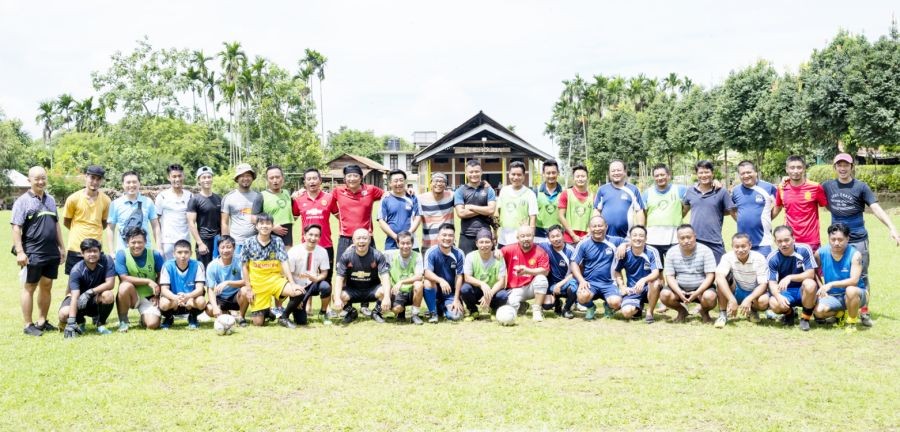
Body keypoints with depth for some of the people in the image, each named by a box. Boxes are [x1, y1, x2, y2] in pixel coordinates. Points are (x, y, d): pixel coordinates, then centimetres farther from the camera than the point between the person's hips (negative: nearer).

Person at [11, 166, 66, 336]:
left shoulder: (51, 200, 13)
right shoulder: (23, 201, -6)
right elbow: (16, 228, -10)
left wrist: (61, 246, 16)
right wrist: (20, 252, -16)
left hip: (52, 252, 6)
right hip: (32, 253, -6)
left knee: (46, 286, 10)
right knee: (29, 287, 3)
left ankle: (42, 321, 19)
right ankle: (28, 325, 8)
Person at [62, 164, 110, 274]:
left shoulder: (106, 200, 0)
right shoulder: (74, 198, -6)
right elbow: (66, 222, 7)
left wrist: (94, 233, 8)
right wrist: (78, 232, 11)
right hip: (76, 248, -2)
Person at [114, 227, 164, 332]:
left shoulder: (155, 255, -6)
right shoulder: (122, 254, -10)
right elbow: (124, 278, -18)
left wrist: (157, 295, -7)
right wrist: (148, 281, -22)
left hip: (149, 297, 1)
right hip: (131, 296, -1)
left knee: (153, 324, -22)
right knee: (125, 286, -36)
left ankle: (144, 317, 19)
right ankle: (123, 320, -11)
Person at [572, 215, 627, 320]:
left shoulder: (614, 241, 4)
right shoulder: (583, 244, 1)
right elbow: (574, 263, 2)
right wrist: (581, 280, -12)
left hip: (608, 283, 1)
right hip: (590, 283, -1)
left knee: (615, 302, -27)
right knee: (583, 297, -34)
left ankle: (608, 306, 15)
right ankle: (590, 307, 7)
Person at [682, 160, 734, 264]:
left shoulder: (722, 192, -2)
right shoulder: (690, 191, 8)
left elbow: (731, 211, 4)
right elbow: (683, 210, 17)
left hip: (714, 243, -3)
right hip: (693, 241, 3)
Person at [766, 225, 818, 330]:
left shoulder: (804, 250, -12)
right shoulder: (772, 258, -9)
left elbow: (810, 274, -16)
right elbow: (772, 282, -12)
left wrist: (790, 277, -30)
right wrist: (778, 296, -34)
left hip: (803, 291, -1)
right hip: (785, 292, 1)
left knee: (810, 284, -35)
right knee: (774, 304, -31)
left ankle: (805, 318, -9)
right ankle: (789, 313, 10)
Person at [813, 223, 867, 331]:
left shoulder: (854, 255, -17)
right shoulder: (821, 253, -8)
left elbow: (854, 280, -28)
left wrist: (831, 284, -38)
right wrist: (821, 290, -4)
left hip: (855, 294, -3)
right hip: (832, 296, 3)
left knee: (851, 290, -40)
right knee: (819, 311, -27)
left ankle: (852, 321, -10)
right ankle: (841, 312, 10)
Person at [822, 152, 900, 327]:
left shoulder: (861, 187, -5)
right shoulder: (828, 186, 2)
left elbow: (876, 208, -13)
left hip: (858, 240, -2)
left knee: (862, 276, 3)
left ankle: (864, 312, 12)